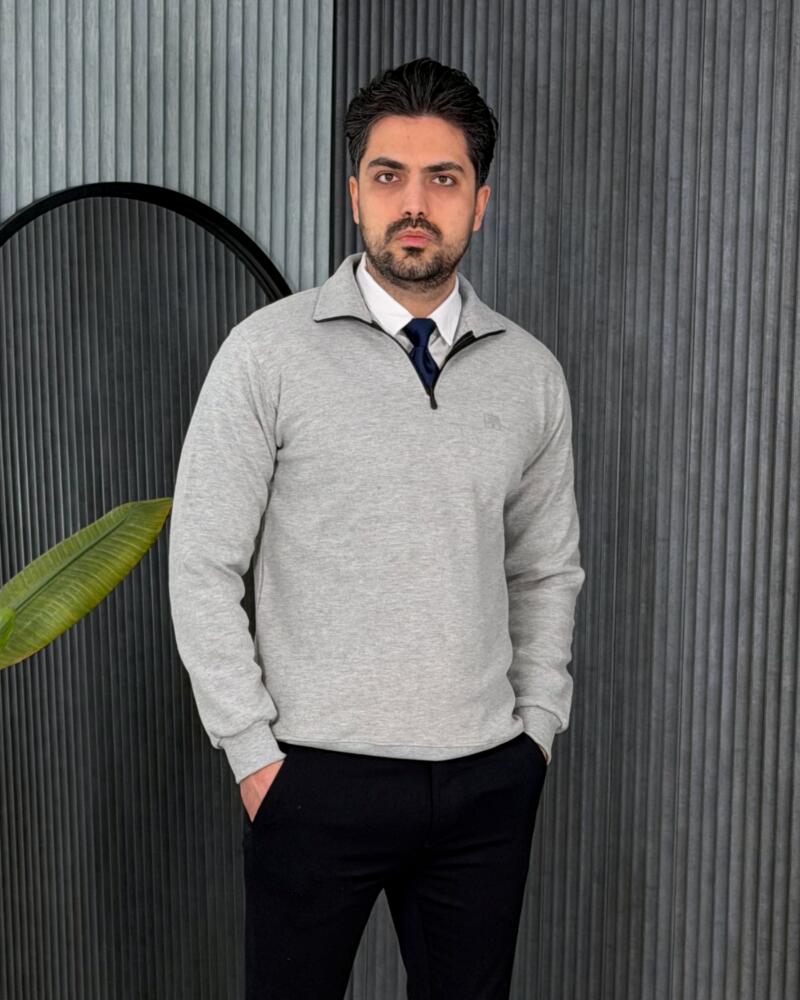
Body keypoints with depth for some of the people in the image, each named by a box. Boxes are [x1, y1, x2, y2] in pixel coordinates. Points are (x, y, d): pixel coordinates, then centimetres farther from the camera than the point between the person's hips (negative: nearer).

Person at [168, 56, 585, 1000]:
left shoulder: (531, 372, 4)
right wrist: (254, 752, -7)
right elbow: (202, 567, -6)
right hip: (318, 779, -3)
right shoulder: (267, 352, -7)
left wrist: (537, 729, 6)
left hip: (490, 781, 3)